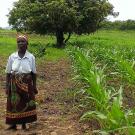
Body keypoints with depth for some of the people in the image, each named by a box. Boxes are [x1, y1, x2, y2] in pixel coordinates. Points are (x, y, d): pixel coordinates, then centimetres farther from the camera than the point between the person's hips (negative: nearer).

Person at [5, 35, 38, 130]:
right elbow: (8, 73, 2)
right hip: (14, 84, 0)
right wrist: (7, 86, 0)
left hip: (27, 84, 0)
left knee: (26, 103, 5)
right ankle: (13, 124, 17)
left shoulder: (31, 57, -3)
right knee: (14, 103, 3)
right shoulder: (12, 56, -2)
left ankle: (24, 124, 19)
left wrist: (34, 86, 3)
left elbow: (34, 73, 2)